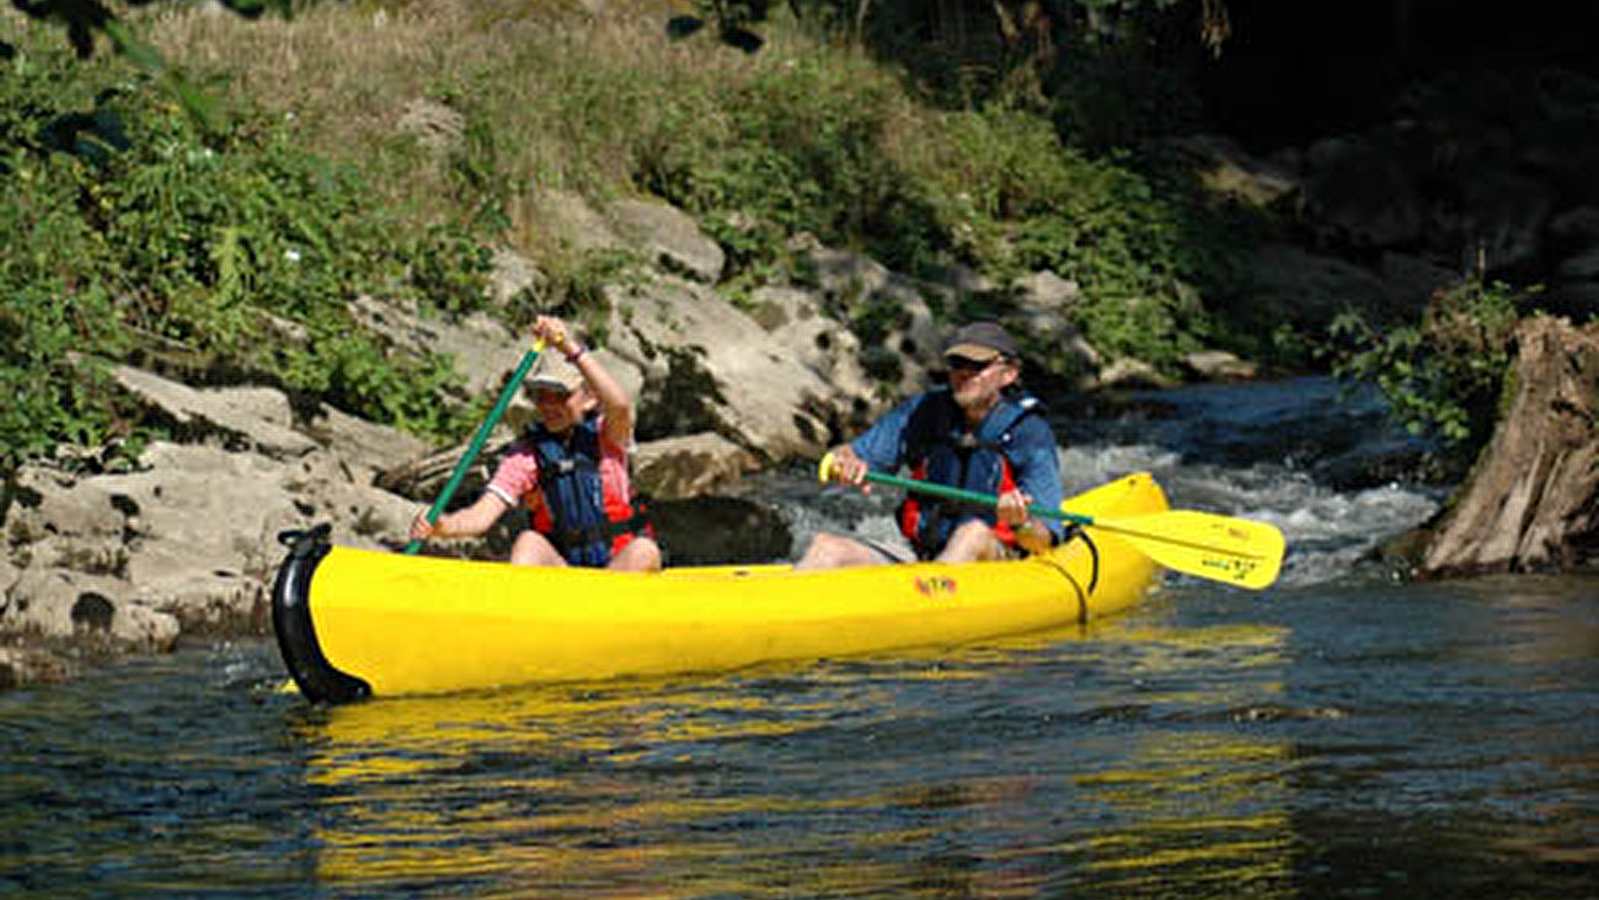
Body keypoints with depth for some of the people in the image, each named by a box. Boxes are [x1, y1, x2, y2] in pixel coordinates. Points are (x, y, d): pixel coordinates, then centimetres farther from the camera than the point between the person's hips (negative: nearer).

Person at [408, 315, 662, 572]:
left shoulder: (605, 435, -4)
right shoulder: (526, 454, 0)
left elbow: (620, 406, -28)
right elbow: (482, 515, -10)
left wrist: (572, 349, -39)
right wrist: (443, 526, -33)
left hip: (622, 569, -1)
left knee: (645, 551, -30)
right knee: (528, 542, -25)